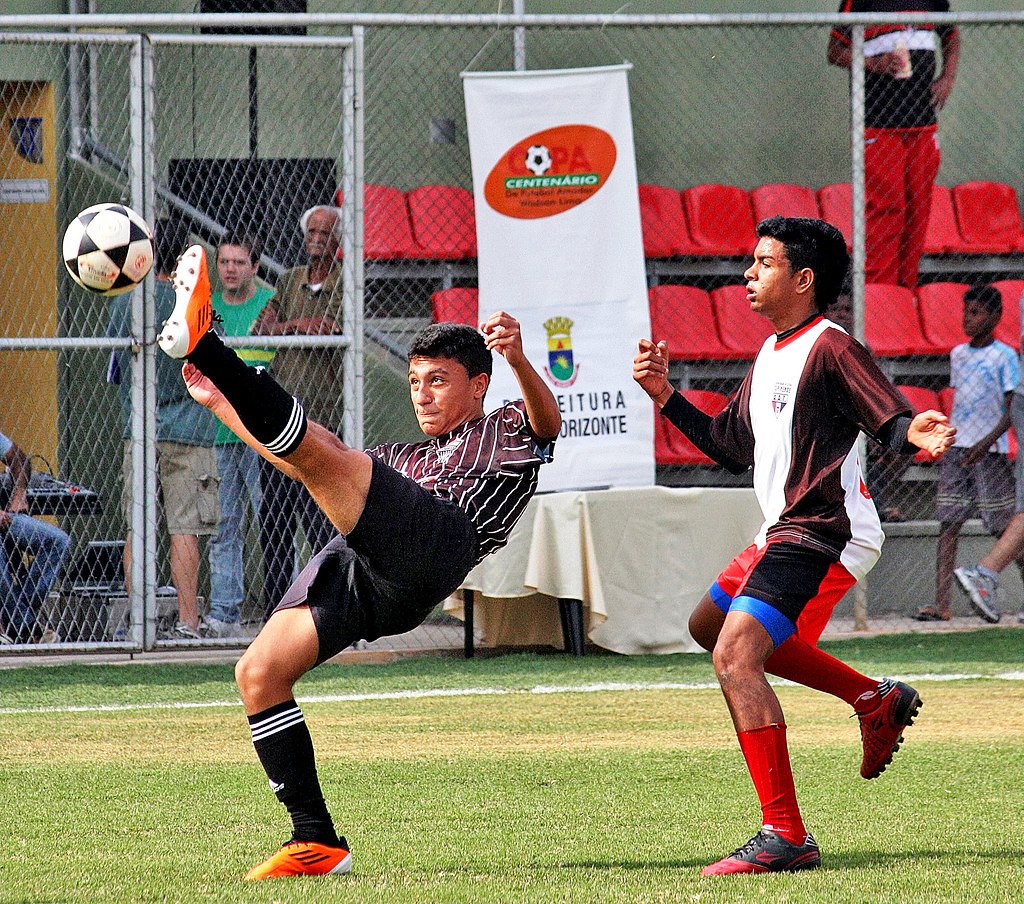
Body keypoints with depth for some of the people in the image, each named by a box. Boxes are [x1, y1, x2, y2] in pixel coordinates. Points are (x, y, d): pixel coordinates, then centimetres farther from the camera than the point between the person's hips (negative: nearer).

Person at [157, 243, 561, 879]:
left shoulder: (506, 432, 23)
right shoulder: (402, 458, 43)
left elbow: (548, 421, -1)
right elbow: (303, 468, 45)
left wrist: (519, 359, -23)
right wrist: (220, 404, 42)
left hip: (436, 539, -7)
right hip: (358, 573, 7)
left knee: (315, 450, -25)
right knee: (259, 672, -8)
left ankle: (198, 338, -32)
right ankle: (317, 843, -8)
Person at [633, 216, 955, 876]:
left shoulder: (830, 348, -13)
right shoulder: (770, 356, 16)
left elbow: (892, 421, -19)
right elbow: (733, 446, 24)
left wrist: (915, 435, -42)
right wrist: (666, 397, 16)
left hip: (823, 536, -11)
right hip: (781, 536, 11)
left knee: (736, 656, -23)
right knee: (711, 627, 27)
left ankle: (787, 839, -25)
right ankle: (877, 701, 22)